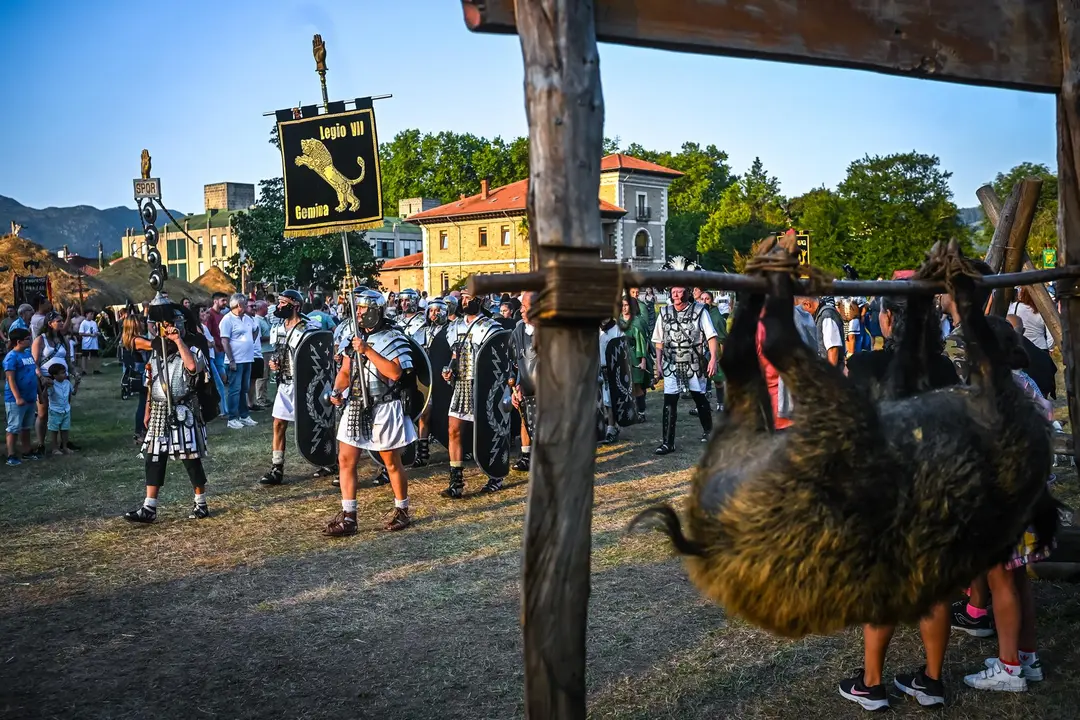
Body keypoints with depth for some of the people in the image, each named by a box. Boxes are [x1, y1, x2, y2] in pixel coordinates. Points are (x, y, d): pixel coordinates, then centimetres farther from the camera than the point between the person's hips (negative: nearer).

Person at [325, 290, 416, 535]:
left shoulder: (392, 338, -11)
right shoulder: (355, 337, 11)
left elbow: (395, 372, -23)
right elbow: (345, 371, 14)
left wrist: (367, 350, -24)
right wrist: (337, 391, -5)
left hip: (383, 409, -6)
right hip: (355, 407, 7)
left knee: (392, 462, 6)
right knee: (346, 459, 3)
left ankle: (402, 511, 23)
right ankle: (347, 517, 9)